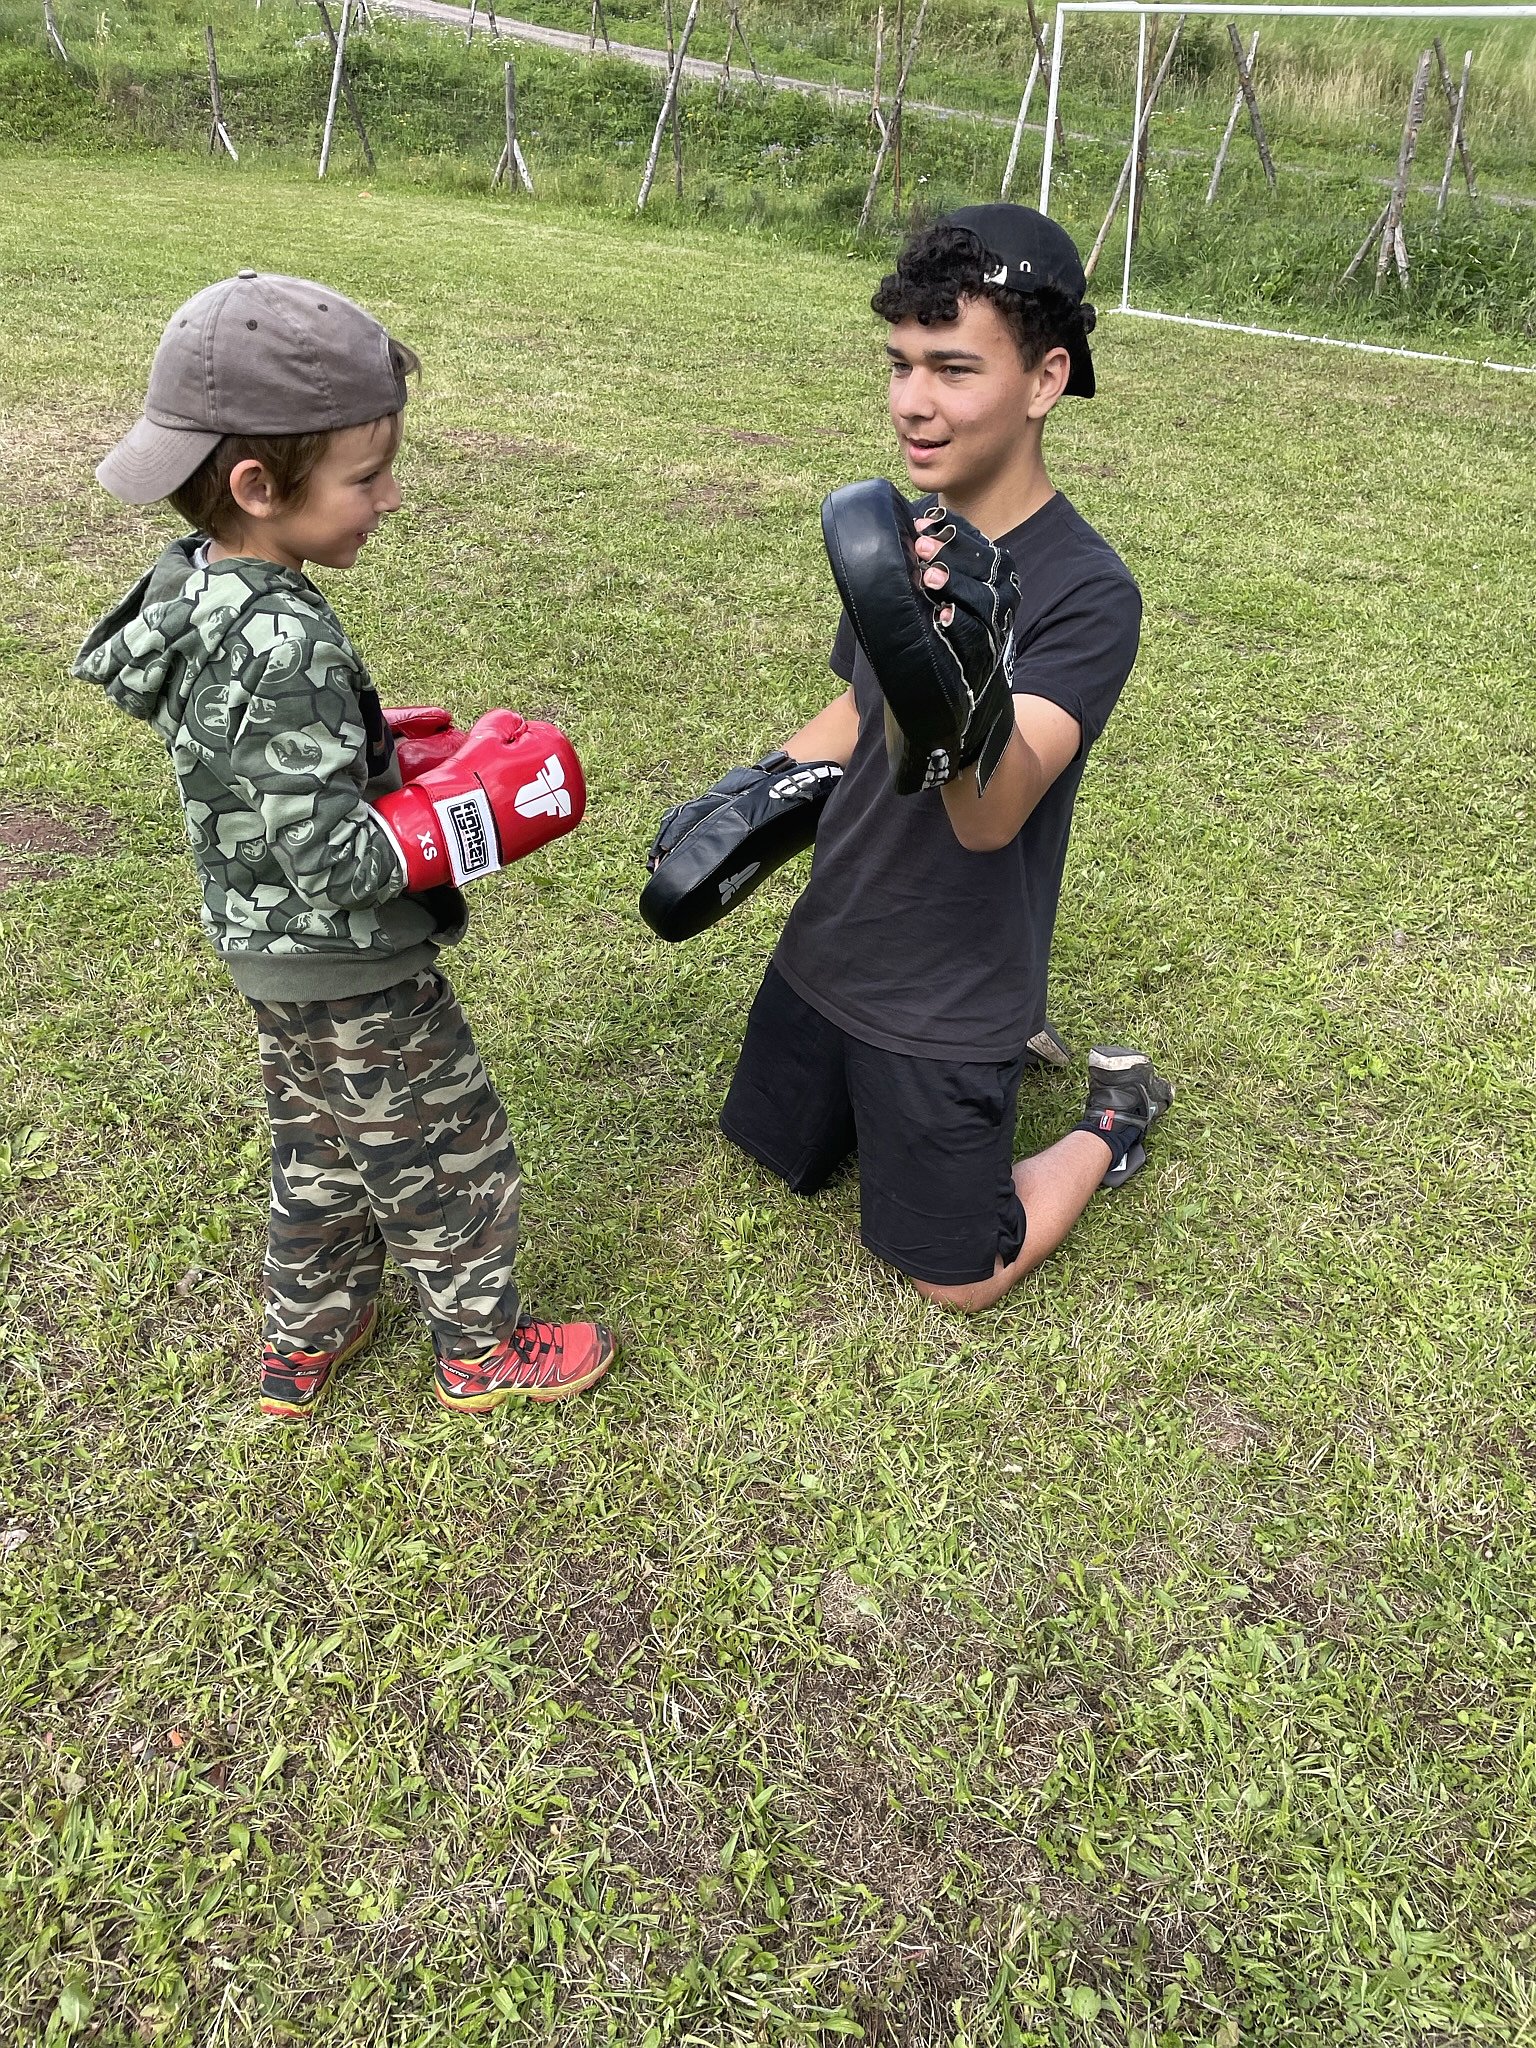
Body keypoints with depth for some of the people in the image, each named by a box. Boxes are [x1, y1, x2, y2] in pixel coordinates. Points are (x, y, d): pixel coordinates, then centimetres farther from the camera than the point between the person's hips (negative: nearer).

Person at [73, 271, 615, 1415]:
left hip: (269, 950, 9)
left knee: (322, 1155, 26)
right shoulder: (288, 647, -31)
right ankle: (483, 1353, 34)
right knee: (449, 1160, 12)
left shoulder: (196, 585, -3)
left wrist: (387, 753, 5)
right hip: (356, 974, -9)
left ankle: (303, 1346, 44)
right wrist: (478, 808, -21)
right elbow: (335, 862, -30)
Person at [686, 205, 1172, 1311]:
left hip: (952, 1001, -6)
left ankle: (1112, 1120, 31)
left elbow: (991, 816, -37)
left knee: (956, 1277, 8)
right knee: (781, 1159, 25)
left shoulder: (1087, 593, -24)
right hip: (826, 956, 7)